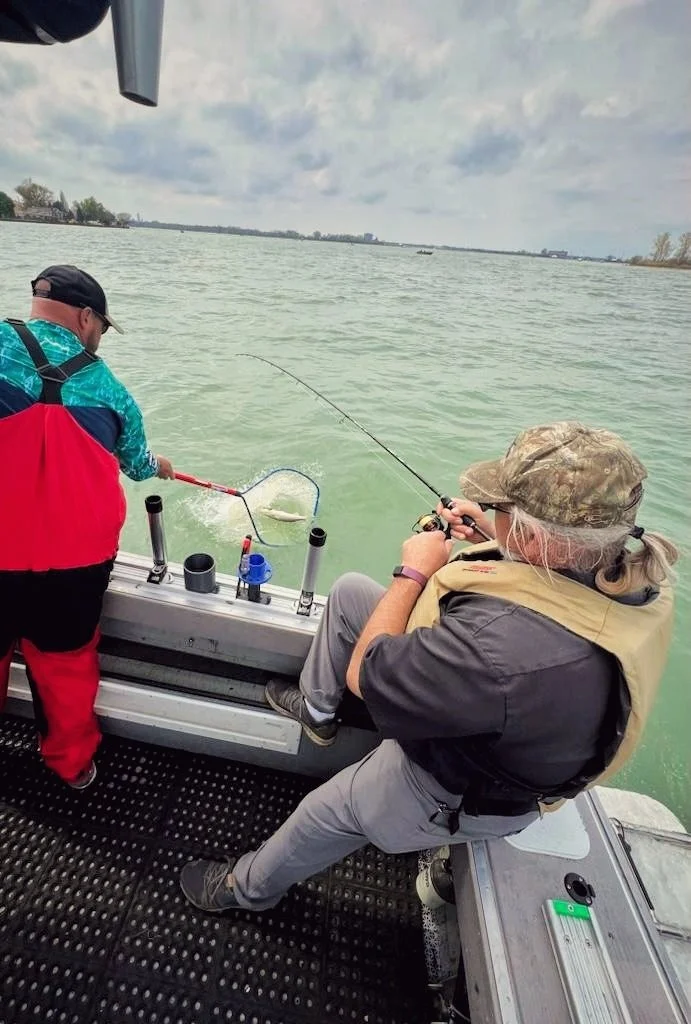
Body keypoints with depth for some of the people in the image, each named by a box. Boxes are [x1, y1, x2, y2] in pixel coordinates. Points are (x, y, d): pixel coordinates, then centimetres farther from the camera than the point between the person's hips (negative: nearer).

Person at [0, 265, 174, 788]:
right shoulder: (110, 388, 3)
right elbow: (135, 462, 19)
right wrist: (157, 465, 40)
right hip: (77, 553, 1)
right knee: (67, 659, 21)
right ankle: (72, 763, 42)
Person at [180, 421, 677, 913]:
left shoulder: (509, 642, -48)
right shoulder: (637, 571, -20)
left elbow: (364, 674, -31)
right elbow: (561, 577, 6)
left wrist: (413, 572, -21)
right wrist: (493, 540, -6)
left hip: (462, 792, -7)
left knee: (324, 812, 18)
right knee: (349, 589, 5)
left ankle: (248, 886, 53)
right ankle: (316, 707, 32)